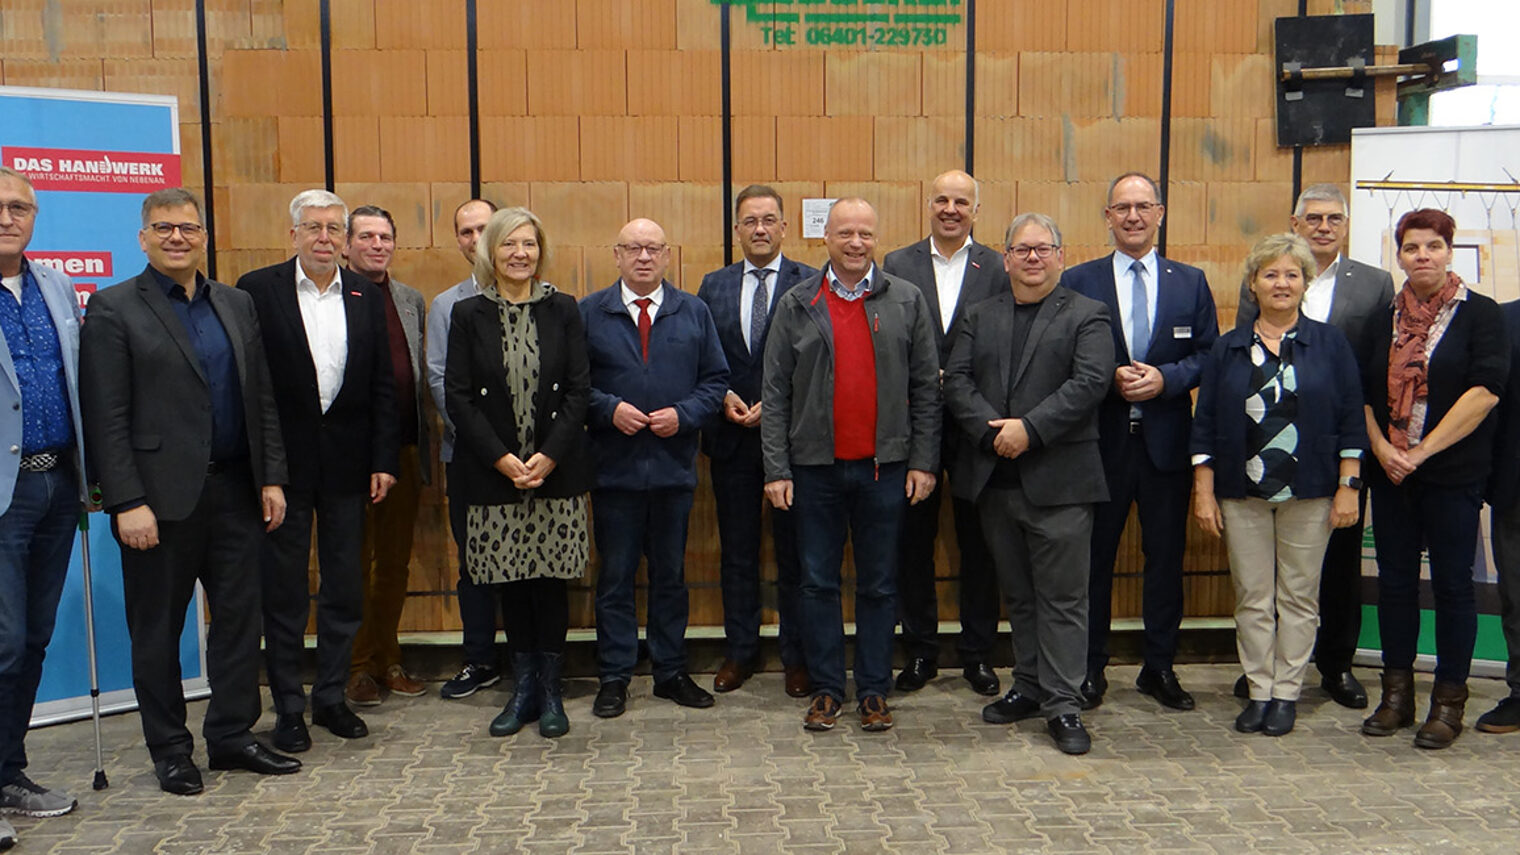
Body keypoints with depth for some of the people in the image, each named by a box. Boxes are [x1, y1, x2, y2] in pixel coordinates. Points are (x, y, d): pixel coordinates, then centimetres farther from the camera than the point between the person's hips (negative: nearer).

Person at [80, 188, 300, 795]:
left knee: (240, 618, 9)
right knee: (158, 629, 7)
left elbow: (262, 399, 12)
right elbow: (106, 418, -9)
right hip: (162, 496, -4)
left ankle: (232, 735, 23)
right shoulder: (114, 308, -3)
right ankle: (170, 750, 21)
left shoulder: (237, 305, 12)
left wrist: (271, 477, 6)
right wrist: (126, 503, -15)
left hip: (235, 491, 5)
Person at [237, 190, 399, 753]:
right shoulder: (258, 290, -3)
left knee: (345, 588, 10)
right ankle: (288, 709, 18)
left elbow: (382, 387, 7)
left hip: (346, 464, 3)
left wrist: (383, 460, 1)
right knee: (283, 590, 6)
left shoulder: (366, 297, 7)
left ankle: (331, 696, 24)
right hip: (283, 462, -3)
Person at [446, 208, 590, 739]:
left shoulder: (563, 310, 4)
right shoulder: (468, 315, 3)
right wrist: (502, 458, -11)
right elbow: (457, 396, -1)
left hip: (556, 469, 0)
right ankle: (524, 688, 21)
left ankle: (550, 690, 15)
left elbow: (579, 390, 0)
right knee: (510, 581, 7)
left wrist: (549, 456, -11)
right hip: (494, 471, 0)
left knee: (552, 579, 2)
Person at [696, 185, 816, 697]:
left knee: (794, 550, 6)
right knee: (736, 551, 11)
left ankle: (796, 656, 18)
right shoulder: (714, 287, 10)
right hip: (731, 436, 3)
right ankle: (740, 651, 24)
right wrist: (723, 398, -6)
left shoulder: (811, 285, -2)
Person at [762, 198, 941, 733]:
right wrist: (776, 468, -4)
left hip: (884, 466, 0)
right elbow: (775, 393, 2)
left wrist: (924, 461, -2)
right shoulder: (797, 306, 4)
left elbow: (925, 387, 4)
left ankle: (874, 690, 19)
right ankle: (826, 689, 19)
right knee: (819, 582, 7)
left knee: (879, 584, 8)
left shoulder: (907, 302, 5)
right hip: (815, 467, 0)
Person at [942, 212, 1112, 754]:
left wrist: (1029, 429, -18)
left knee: (1062, 597, -1)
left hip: (1059, 480, -4)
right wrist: (991, 430, -13)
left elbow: (1089, 382, -11)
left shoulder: (1087, 316, 2)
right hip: (995, 479, 4)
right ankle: (1029, 687, 26)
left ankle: (1063, 704, 6)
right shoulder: (980, 318, 14)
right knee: (1017, 593, 14)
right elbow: (956, 380, 3)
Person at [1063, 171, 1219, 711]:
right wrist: (1110, 379, -15)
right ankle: (1090, 669, 17)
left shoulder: (1190, 282, 9)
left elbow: (1209, 356, 5)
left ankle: (1159, 667, 22)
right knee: (1094, 556, 5)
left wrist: (1165, 378, -12)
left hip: (1166, 439, 2)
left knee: (1167, 555, 8)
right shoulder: (1078, 282, 3)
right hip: (1101, 439, -1)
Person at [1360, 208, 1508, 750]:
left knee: (1452, 583, 1)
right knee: (1395, 580, 7)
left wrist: (1422, 451, -14)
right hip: (1390, 474, 4)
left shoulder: (1480, 314, -2)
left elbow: (1485, 390, -12)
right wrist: (1382, 448, -7)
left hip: (1453, 474, -4)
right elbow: (1363, 393, 10)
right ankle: (1396, 693, 17)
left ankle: (1449, 701, 10)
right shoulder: (1385, 319, 11)